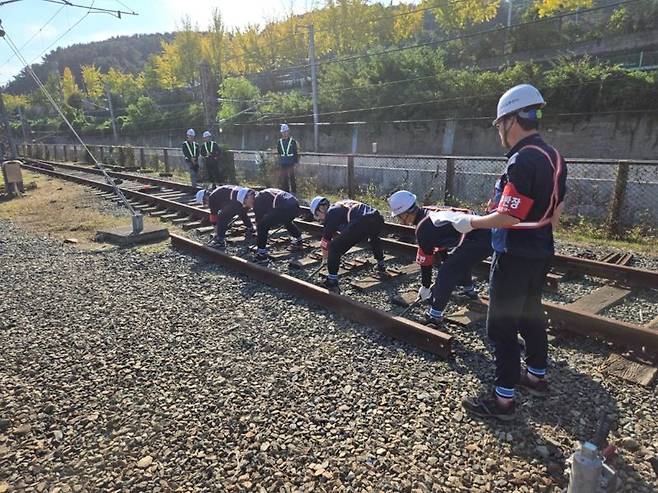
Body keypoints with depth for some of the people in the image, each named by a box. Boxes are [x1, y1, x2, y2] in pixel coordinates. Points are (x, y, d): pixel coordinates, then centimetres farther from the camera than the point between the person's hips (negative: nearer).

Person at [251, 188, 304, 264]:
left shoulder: (257, 199, 10)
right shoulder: (266, 193, 35)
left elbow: (259, 219, 12)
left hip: (284, 207, -9)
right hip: (295, 205, 9)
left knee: (262, 226, -2)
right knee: (287, 222, 40)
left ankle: (262, 254, -2)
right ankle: (299, 242, 55)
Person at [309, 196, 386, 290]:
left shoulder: (331, 212, 10)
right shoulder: (342, 205, 34)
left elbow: (326, 236, 14)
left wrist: (325, 255, 30)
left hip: (361, 223, -9)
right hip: (378, 219, 9)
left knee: (334, 247, 1)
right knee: (374, 239, 43)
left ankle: (332, 281, 5)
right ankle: (381, 266, 53)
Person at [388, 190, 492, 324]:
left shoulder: (423, 228, -13)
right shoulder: (429, 212, 12)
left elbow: (425, 261, -4)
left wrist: (425, 287, 9)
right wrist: (446, 259, 36)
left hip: (478, 241, -10)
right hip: (486, 232, 10)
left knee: (446, 272, -8)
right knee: (458, 261, 31)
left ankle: (434, 315, -4)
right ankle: (469, 290, 50)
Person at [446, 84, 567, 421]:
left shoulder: (523, 160, -22)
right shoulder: (553, 157, 8)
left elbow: (508, 217, -25)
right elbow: (556, 211, 14)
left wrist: (470, 222, -12)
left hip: (515, 257, -10)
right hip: (541, 253, 10)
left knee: (502, 326, 1)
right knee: (531, 314, 23)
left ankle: (503, 399, 13)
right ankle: (536, 377, 40)